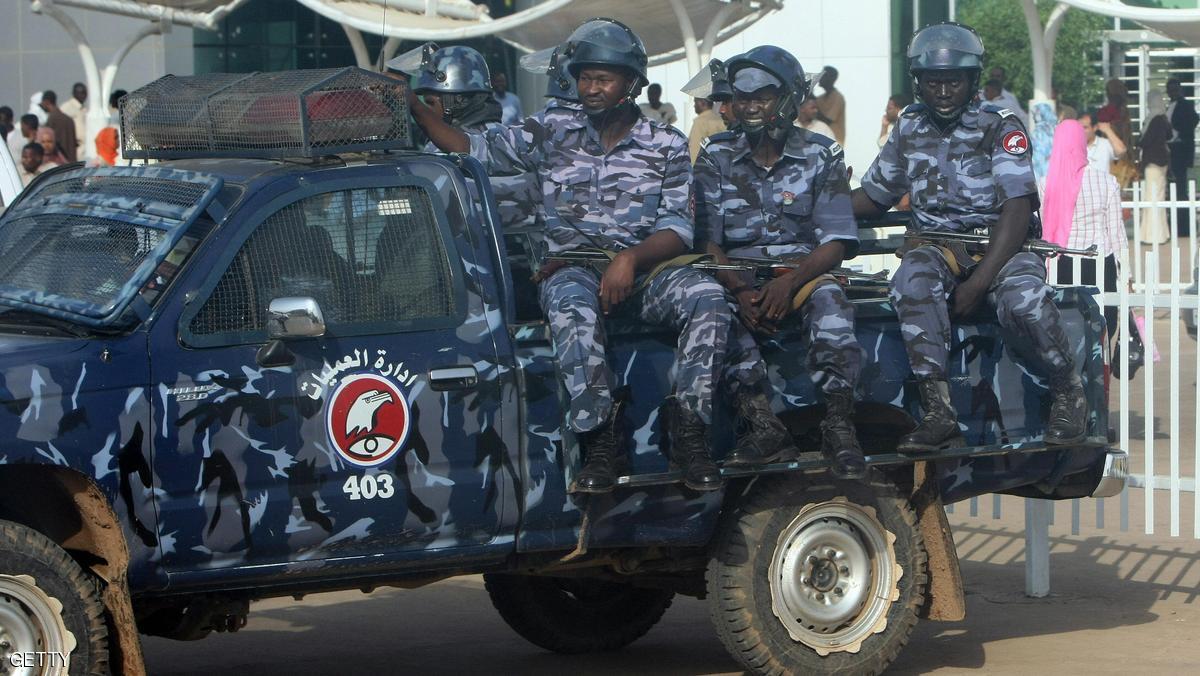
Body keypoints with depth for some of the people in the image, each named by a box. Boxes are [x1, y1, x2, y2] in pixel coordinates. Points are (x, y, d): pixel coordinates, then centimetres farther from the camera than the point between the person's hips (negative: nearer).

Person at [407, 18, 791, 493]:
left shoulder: (666, 145, 9)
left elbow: (678, 230, 1)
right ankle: (599, 438, -34)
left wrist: (630, 258, -18)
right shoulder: (551, 130, 11)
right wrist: (413, 107, -5)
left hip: (642, 267, 1)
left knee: (707, 296, -30)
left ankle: (689, 430, -27)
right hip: (570, 266, -1)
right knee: (572, 308, -38)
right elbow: (475, 151, 7)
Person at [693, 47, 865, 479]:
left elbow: (838, 242, -3)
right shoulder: (716, 159, 8)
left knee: (828, 300, -36)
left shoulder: (821, 156, 5)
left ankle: (838, 423, -41)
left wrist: (790, 283, -22)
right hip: (738, 270, 1)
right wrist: (741, 290, -21)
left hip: (804, 267, -1)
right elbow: (707, 241, 0)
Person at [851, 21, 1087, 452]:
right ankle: (938, 412, -37)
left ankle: (1068, 394, -11)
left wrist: (978, 282, -24)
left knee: (1023, 296, -37)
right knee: (913, 278, -34)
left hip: (1001, 245, -3)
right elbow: (872, 197, 21)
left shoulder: (999, 127, -5)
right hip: (937, 248, 3)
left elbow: (1017, 211, -14)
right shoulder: (909, 129, 12)